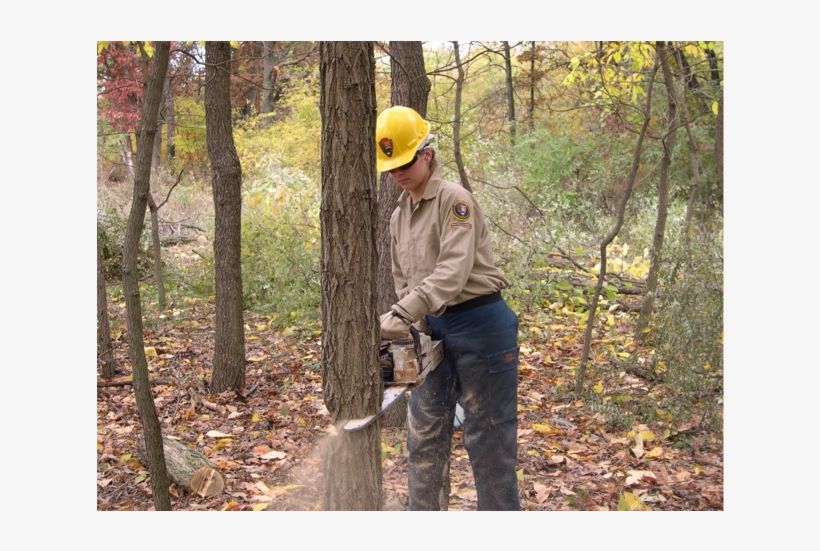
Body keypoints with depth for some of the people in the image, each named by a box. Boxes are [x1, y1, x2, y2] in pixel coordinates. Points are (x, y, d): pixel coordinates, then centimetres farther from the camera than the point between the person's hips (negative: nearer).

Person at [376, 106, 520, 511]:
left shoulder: (454, 200, -11)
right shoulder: (399, 216, 14)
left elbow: (453, 271, -24)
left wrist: (401, 314, -32)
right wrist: (411, 328, 1)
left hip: (479, 324, -8)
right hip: (434, 330, 8)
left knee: (488, 437, 1)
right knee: (424, 437, 10)